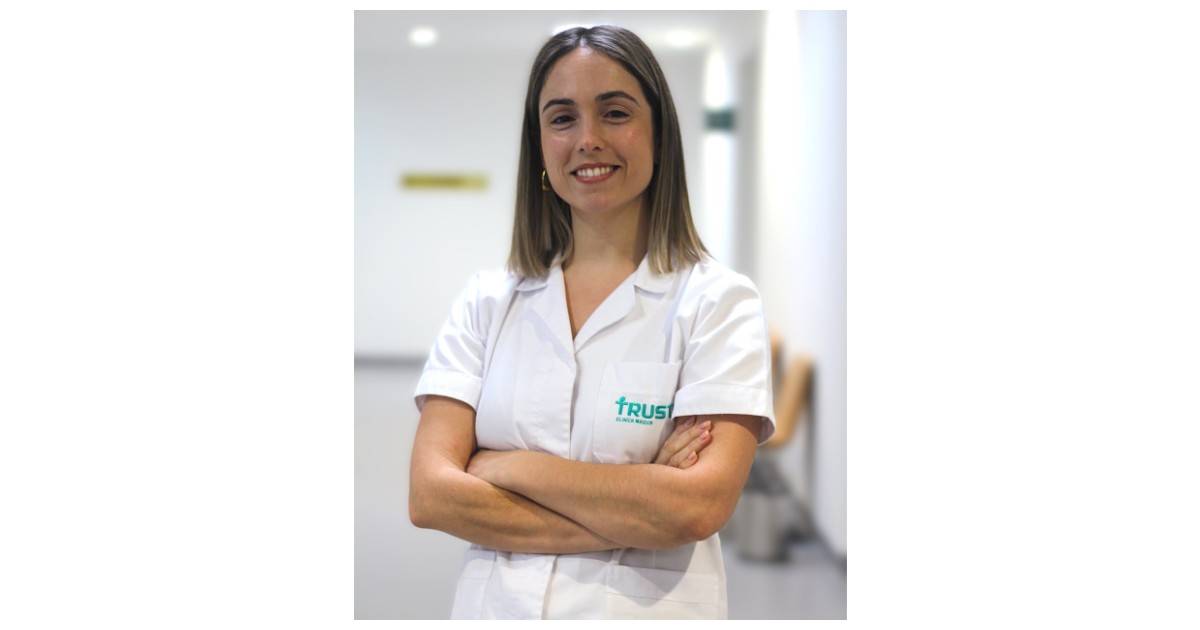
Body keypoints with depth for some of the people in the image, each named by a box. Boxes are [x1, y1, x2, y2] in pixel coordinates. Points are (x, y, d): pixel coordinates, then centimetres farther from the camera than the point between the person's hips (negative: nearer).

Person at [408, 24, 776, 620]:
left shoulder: (718, 301, -8)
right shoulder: (487, 301, 1)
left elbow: (699, 507, -20)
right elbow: (429, 495, -9)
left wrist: (504, 466, -13)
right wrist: (632, 511, -18)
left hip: (648, 608, -2)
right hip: (493, 605, 3)